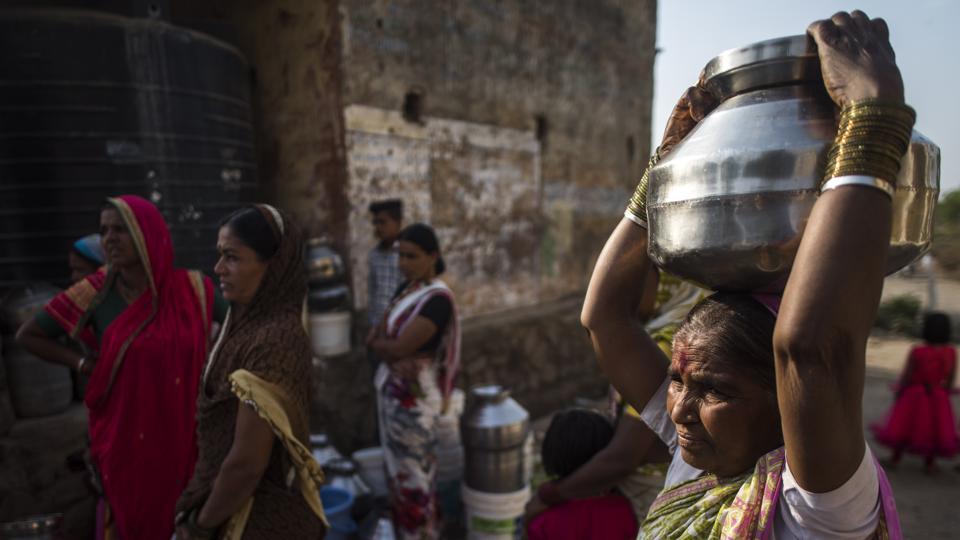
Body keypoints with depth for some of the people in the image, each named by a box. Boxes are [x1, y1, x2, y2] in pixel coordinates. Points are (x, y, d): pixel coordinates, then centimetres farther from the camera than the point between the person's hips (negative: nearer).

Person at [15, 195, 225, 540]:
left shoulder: (192, 288, -9)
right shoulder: (95, 293, -8)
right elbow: (27, 336, 6)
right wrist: (83, 364, -3)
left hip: (184, 438, 0)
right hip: (124, 439, 0)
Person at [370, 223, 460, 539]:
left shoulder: (438, 298, -20)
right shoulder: (406, 288, 6)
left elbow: (399, 347, -24)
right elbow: (378, 341, 2)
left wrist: (380, 342, -3)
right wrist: (395, 357, -18)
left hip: (413, 395, -8)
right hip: (390, 388, 8)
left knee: (415, 473, 5)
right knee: (397, 466, 20)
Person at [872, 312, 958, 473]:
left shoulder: (917, 352, -21)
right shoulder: (951, 353, -11)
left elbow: (906, 377, -14)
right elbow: (951, 379, -3)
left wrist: (898, 392, 1)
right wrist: (945, 393, 14)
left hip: (914, 395, -2)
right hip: (938, 398, 2)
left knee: (904, 425, 13)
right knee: (934, 427, 18)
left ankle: (895, 458, 24)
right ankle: (930, 462, 27)